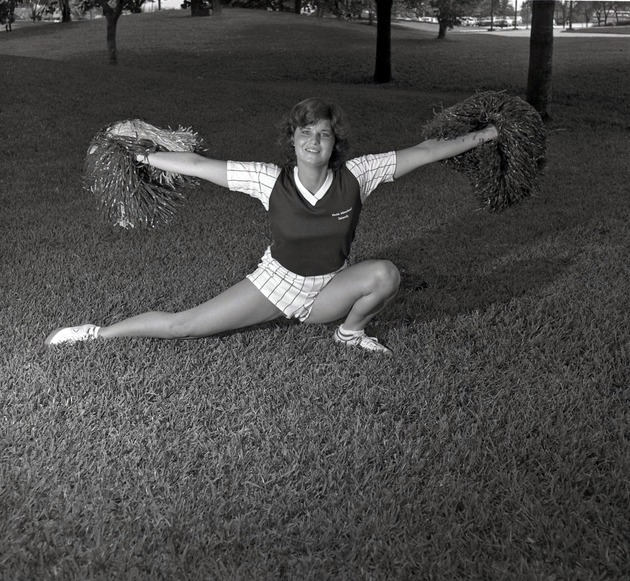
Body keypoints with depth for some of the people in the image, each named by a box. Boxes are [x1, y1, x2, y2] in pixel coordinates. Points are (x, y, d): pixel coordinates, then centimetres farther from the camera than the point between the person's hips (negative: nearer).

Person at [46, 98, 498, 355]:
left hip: (330, 289, 1)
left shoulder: (355, 176, -19)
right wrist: (138, 157, -15)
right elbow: (198, 165, -16)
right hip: (278, 281, -1)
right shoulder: (270, 181, -20)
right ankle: (99, 334, 12)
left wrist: (481, 136, -13)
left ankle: (350, 330, 0)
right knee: (183, 325, -8)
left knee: (386, 274, -30)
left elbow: (421, 153, -15)